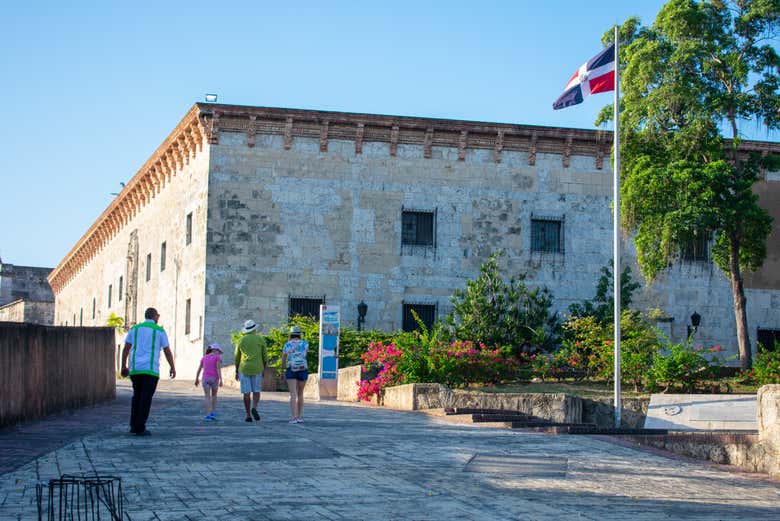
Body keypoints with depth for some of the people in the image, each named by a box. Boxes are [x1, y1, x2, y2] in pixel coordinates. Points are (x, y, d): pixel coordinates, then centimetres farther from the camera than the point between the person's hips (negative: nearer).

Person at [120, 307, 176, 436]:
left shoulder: (134, 329, 9)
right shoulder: (160, 331, 1)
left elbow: (126, 349, 7)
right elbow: (167, 351, 2)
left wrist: (123, 366, 16)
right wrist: (173, 368, 12)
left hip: (135, 369, 4)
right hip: (151, 369, -4)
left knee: (137, 396, 18)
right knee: (146, 399, -2)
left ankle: (133, 425, 14)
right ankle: (140, 428, -6)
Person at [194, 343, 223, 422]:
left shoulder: (204, 358, 11)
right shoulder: (217, 357, -1)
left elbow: (199, 369, 13)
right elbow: (219, 369, -11)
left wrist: (196, 379, 22)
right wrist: (221, 380, -14)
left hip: (205, 379, 2)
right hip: (214, 379, -2)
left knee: (207, 397, 1)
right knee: (214, 395, 18)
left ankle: (208, 415, -11)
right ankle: (213, 413, 11)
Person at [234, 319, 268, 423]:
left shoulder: (241, 340, 5)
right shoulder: (260, 339, 0)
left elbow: (237, 358, 8)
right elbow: (265, 357, 0)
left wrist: (237, 372, 16)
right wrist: (264, 370, 9)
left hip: (244, 369, 1)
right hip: (256, 369, -1)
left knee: (246, 392, 4)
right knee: (256, 391, 8)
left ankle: (248, 415, 1)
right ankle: (254, 408, -18)